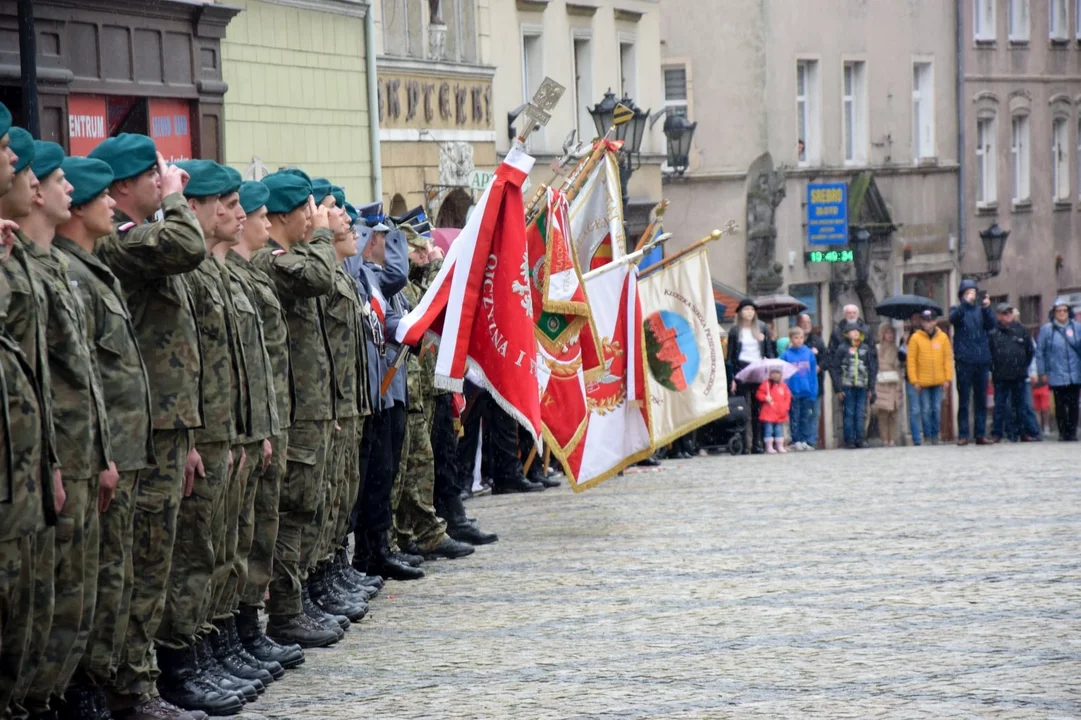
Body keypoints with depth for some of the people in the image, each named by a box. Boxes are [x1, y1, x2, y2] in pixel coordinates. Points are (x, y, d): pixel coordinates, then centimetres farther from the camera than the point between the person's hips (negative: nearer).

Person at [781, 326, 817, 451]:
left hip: (807, 392, 2)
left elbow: (813, 373, 4)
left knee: (806, 417, 8)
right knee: (795, 417, 4)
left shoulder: (809, 353, 2)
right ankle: (796, 441, 10)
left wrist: (814, 391, -1)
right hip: (793, 392, -2)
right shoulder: (786, 355, -5)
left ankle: (805, 441, 14)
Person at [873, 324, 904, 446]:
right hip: (881, 385, -3)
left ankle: (892, 439, 1)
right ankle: (885, 440, -4)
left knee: (893, 414, -1)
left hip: (894, 386, 3)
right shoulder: (877, 349, 1)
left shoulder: (896, 350, 14)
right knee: (883, 414, -7)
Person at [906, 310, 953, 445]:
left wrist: (947, 378, -1)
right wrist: (914, 381, -8)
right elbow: (911, 360, -3)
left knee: (937, 409, 4)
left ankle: (935, 435, 12)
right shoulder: (915, 338, -2)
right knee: (926, 409, -1)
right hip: (922, 381, -2)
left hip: (938, 381, 2)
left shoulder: (943, 337, 3)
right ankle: (927, 436, 5)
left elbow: (948, 358, 5)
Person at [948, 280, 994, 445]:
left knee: (981, 400, 5)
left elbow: (991, 325, -3)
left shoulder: (980, 311, 13)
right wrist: (965, 303, -29)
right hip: (964, 361, -3)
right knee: (964, 400, -4)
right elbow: (953, 318, -15)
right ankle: (963, 435, -3)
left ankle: (980, 434, 9)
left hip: (982, 360, 3)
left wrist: (987, 308, -20)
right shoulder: (957, 310, 8)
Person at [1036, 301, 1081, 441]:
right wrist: (1043, 372, 0)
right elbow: (1039, 352, 3)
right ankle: (1063, 432, 9)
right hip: (1057, 375, -1)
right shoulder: (1046, 329, 1)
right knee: (1060, 406, 1)